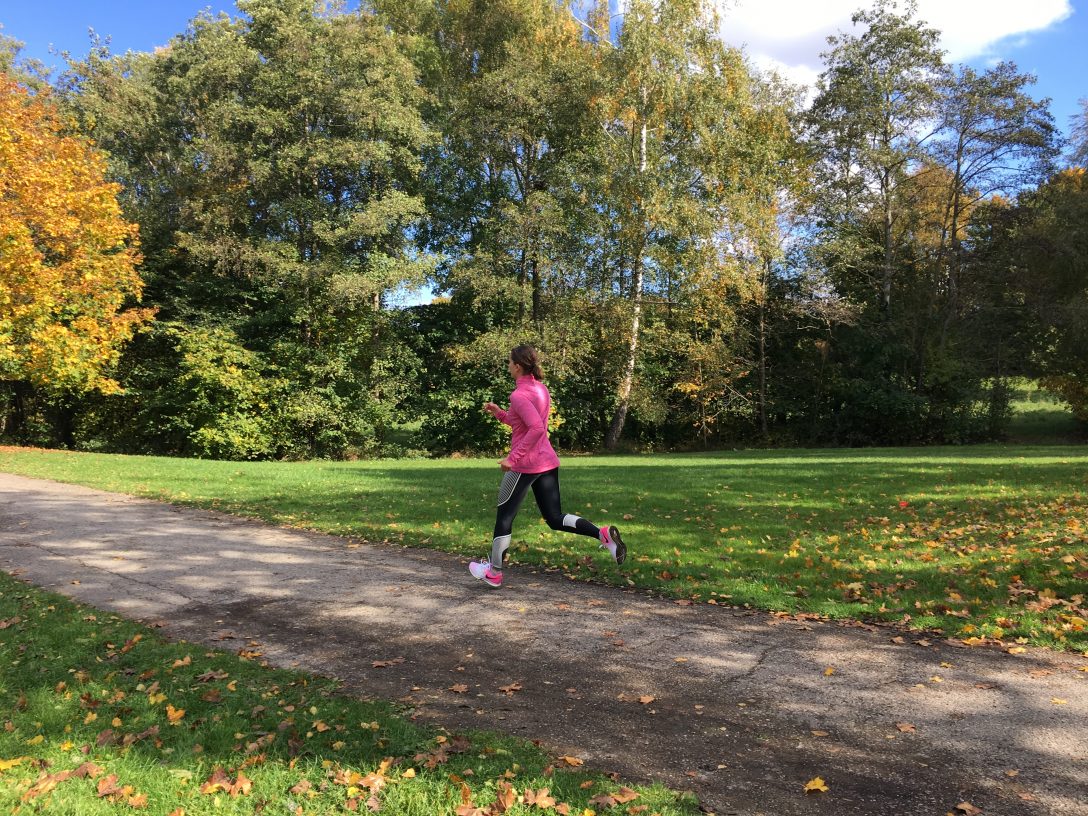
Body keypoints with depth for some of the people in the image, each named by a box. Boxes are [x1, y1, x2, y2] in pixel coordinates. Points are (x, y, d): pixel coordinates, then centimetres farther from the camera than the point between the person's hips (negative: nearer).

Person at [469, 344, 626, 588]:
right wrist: (499, 413, 15)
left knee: (504, 518, 9)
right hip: (547, 461, 8)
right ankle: (603, 534, -7)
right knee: (555, 519, 12)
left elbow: (537, 429, -29)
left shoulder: (519, 395, -17)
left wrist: (513, 458, -23)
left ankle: (494, 573, 22)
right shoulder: (540, 388, 11)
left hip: (524, 465, -8)